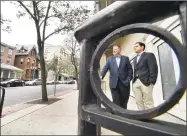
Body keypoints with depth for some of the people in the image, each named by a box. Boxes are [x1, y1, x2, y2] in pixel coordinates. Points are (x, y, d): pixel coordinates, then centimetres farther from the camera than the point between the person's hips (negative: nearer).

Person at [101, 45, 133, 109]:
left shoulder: (126, 58, 10)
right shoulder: (110, 59, 11)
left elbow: (130, 69, 7)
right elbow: (105, 68, -2)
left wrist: (128, 79, -5)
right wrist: (101, 76, -18)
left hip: (124, 83, 1)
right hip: (114, 83, 0)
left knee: (124, 101, 11)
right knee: (116, 101, 3)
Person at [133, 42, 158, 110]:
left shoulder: (149, 55, 5)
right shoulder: (135, 59, 25)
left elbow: (154, 68, -5)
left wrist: (151, 81, -14)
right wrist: (133, 81, 8)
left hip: (145, 82, -6)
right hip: (135, 83, 6)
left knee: (148, 103, -1)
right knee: (138, 102, 5)